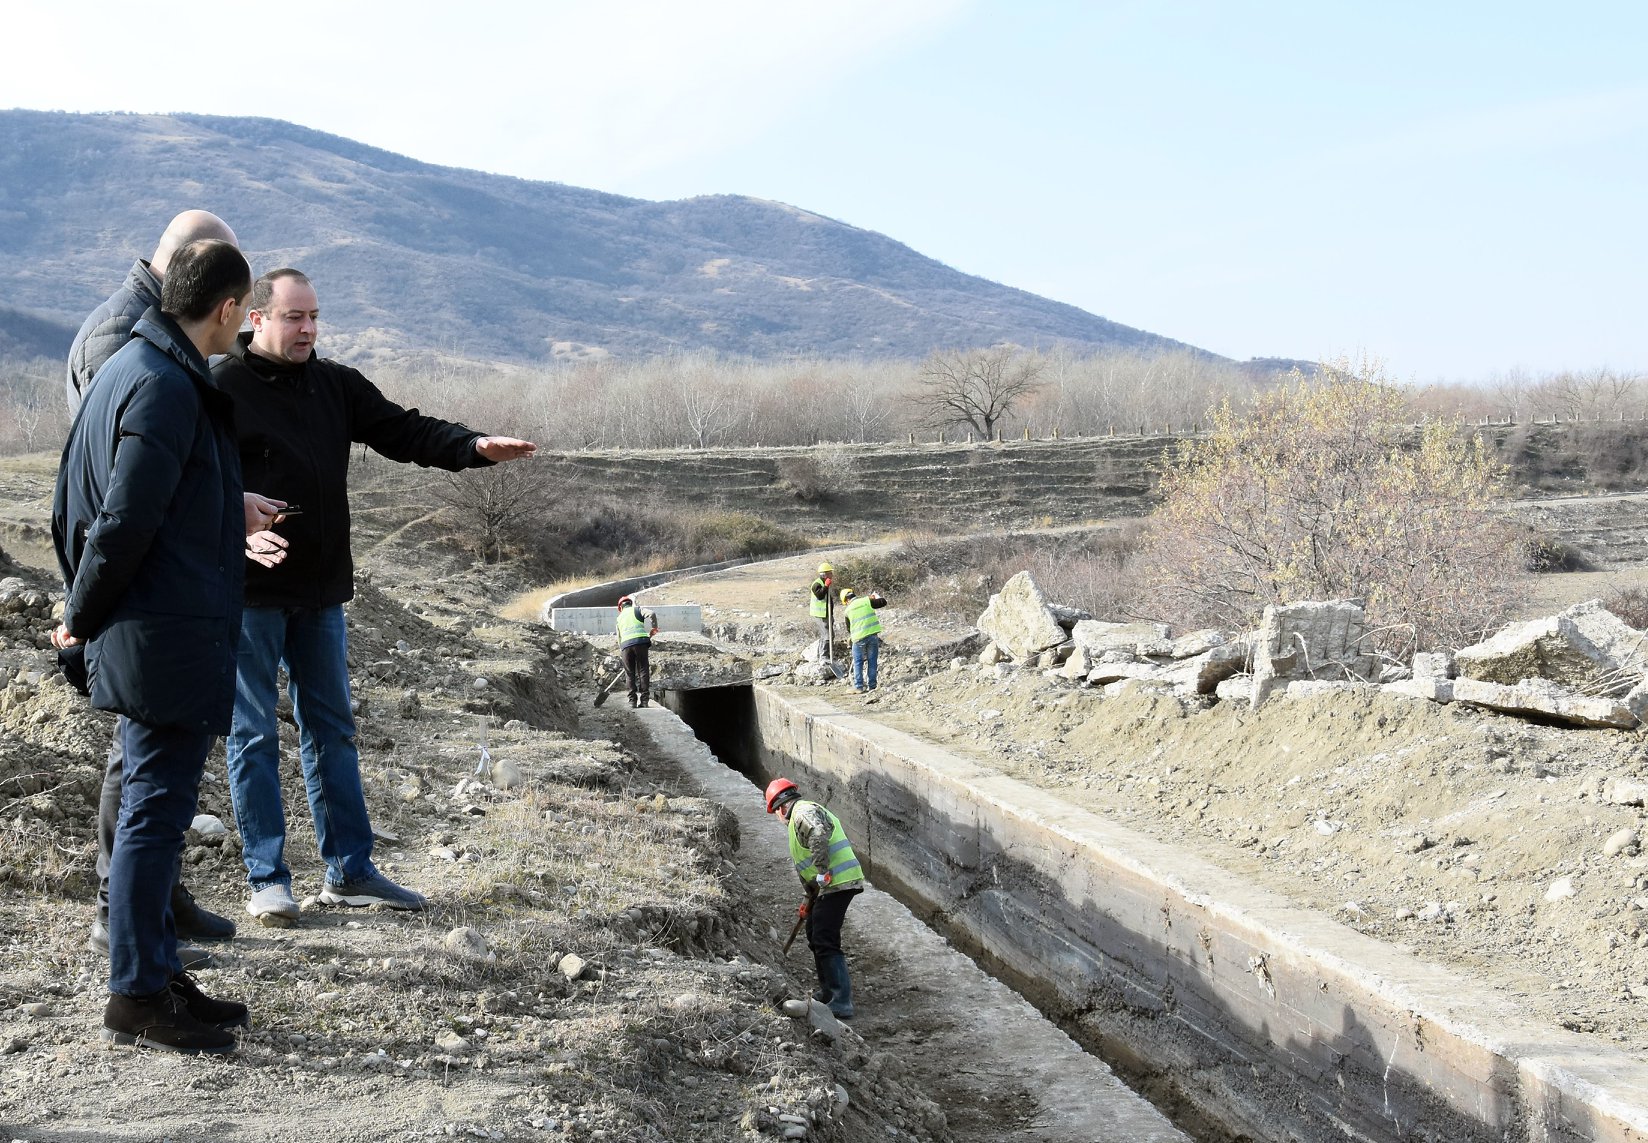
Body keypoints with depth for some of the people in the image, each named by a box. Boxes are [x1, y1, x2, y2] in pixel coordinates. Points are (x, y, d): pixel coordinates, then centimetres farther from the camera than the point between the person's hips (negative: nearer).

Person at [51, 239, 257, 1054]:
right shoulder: (164, 388, -18)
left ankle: (159, 974, 26)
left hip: (153, 640, 10)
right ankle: (136, 999, 6)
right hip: (166, 639, -10)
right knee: (155, 811, -3)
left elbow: (72, 503, 19)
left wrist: (83, 607, 20)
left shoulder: (129, 368, 14)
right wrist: (83, 617, -8)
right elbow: (126, 522, -21)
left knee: (155, 809, 16)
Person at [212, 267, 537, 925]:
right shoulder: (223, 389, -9)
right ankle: (267, 880, 11)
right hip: (252, 591, -6)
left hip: (321, 589, 6)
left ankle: (349, 871, 19)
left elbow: (402, 431, 7)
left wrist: (475, 447, -8)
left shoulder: (335, 385, 10)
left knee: (332, 728, 11)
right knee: (254, 735, 3)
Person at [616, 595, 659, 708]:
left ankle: (632, 700, 6)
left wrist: (621, 653, 37)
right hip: (641, 641, -3)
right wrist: (654, 627, 10)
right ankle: (644, 700, -1)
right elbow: (651, 614, -5)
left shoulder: (619, 618, 27)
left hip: (625, 644, 3)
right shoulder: (636, 610, 15)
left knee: (629, 673, 10)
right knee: (643, 670, 2)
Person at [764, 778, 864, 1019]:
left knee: (825, 942, -13)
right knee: (815, 935, 23)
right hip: (832, 884, 11)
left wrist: (822, 872, -28)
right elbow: (803, 864, 30)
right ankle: (828, 993, 33)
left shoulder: (803, 812, -8)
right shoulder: (803, 814, 26)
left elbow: (818, 834, -31)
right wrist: (810, 900, 32)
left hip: (837, 882, -11)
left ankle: (841, 1004, -17)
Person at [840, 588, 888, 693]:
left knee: (858, 662, 8)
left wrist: (850, 635, 32)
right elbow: (883, 602, 5)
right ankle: (872, 685, 10)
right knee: (872, 661, 8)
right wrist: (877, 596, 24)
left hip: (859, 638, -1)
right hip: (873, 635, 1)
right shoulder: (866, 600, 0)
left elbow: (849, 628, 13)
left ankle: (859, 686, 5)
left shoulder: (848, 610, 3)